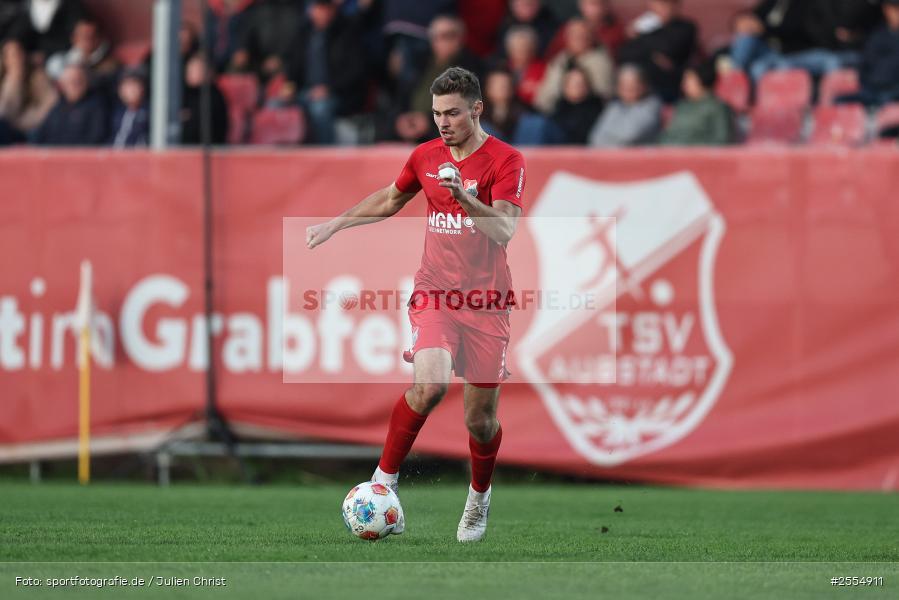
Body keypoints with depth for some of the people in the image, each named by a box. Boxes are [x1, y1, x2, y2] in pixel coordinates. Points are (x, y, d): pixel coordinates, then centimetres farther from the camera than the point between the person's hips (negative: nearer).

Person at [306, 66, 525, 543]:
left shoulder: (505, 160, -9)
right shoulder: (425, 156, 5)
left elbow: (504, 230, -22)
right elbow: (389, 200, 26)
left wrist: (463, 195, -36)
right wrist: (335, 224, 23)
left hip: (486, 302, -2)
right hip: (434, 292, 2)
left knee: (480, 419, 5)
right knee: (429, 384, -26)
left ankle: (479, 496, 35)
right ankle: (384, 480, -12)